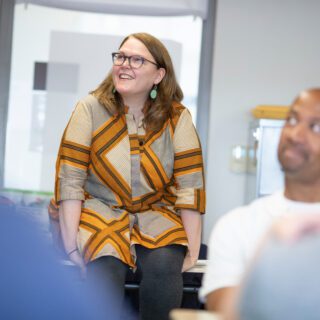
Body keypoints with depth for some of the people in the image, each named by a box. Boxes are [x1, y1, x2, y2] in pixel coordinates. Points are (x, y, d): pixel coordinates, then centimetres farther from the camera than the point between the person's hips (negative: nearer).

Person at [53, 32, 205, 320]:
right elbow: (69, 181, -10)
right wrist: (71, 246, -17)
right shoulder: (90, 109, -6)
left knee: (164, 265, -29)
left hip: (155, 215, 1)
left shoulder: (177, 118, -3)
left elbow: (191, 185, -7)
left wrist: (192, 252, -13)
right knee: (105, 267, -32)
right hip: (99, 210, -1)